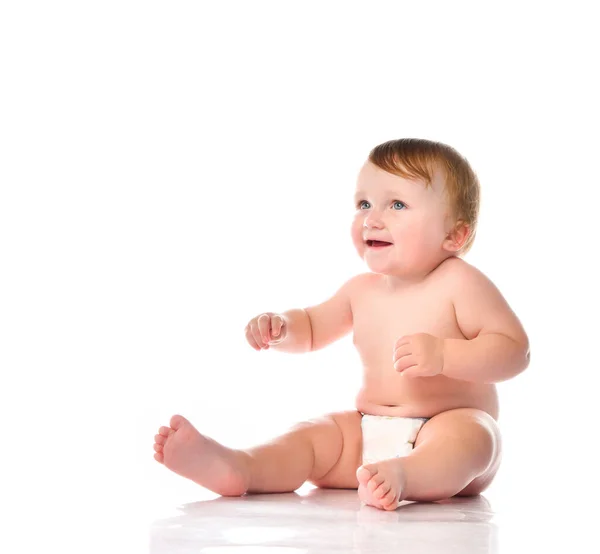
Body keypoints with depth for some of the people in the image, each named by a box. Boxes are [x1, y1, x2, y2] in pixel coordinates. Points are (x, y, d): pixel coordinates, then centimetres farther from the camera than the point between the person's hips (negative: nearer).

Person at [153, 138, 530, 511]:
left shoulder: (459, 283, -8)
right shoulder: (362, 290, 12)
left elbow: (515, 350, -14)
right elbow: (312, 327, 30)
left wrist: (443, 355, -28)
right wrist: (281, 327, 5)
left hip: (453, 427, -6)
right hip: (367, 434, 6)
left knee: (467, 436, -38)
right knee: (310, 436, -13)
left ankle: (404, 476, -68)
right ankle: (234, 469, -40)